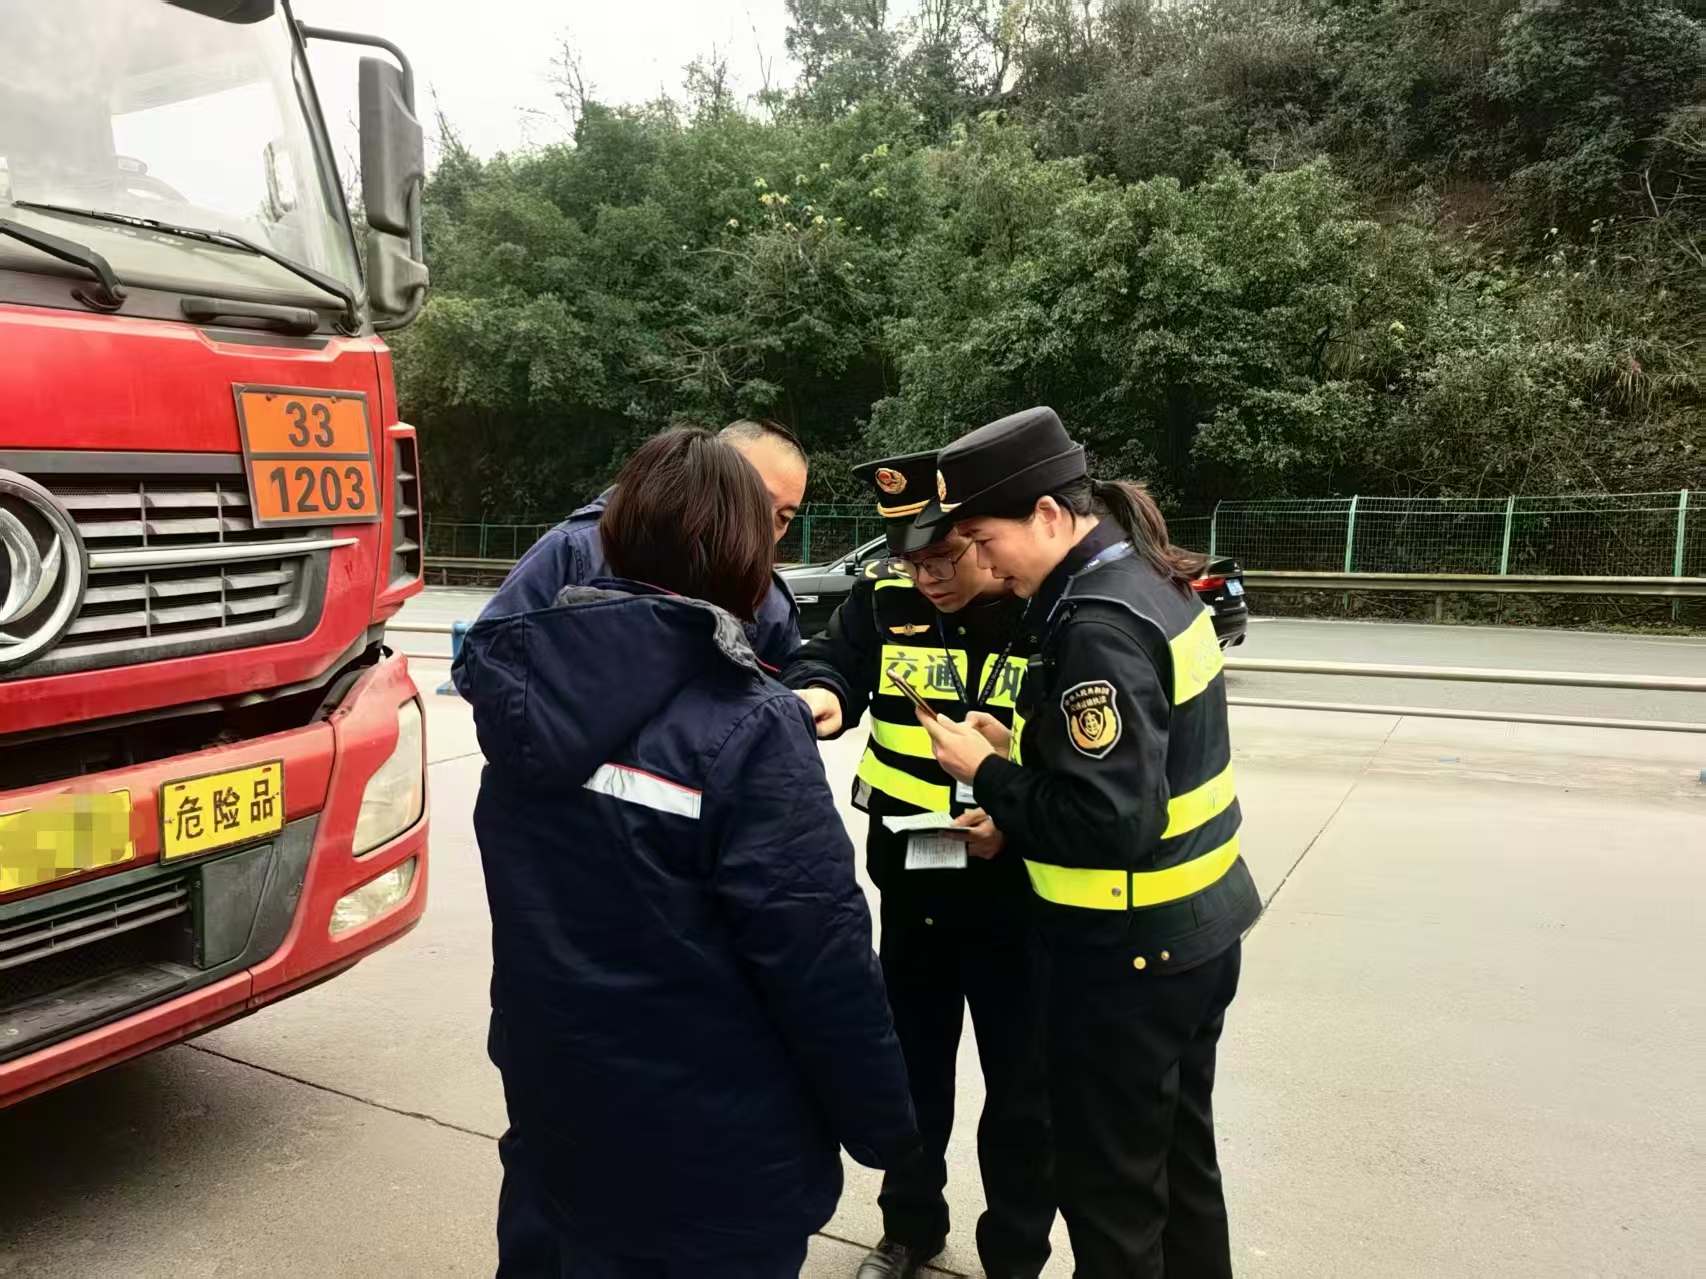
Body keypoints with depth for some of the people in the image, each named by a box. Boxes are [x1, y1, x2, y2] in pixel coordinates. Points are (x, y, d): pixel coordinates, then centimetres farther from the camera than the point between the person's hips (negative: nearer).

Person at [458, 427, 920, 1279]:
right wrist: (882, 1123, -7)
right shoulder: (748, 728, -24)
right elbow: (817, 958, -21)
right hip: (714, 1156, -5)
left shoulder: (526, 688, -4)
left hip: (554, 1112, 6)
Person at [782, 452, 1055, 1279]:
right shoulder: (886, 599, -5)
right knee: (911, 1066, 21)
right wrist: (818, 693, -33)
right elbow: (829, 659, -10)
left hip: (1015, 893, -3)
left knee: (1022, 1089, 14)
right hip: (910, 881, 4)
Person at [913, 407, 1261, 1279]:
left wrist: (986, 773, -16)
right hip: (1195, 930, 10)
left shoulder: (1098, 625, -25)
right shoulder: (1146, 580, 5)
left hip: (1128, 954, -10)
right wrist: (1023, 752, 4)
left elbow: (1111, 822, -27)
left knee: (1110, 1186, 9)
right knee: (1179, 1160, 25)